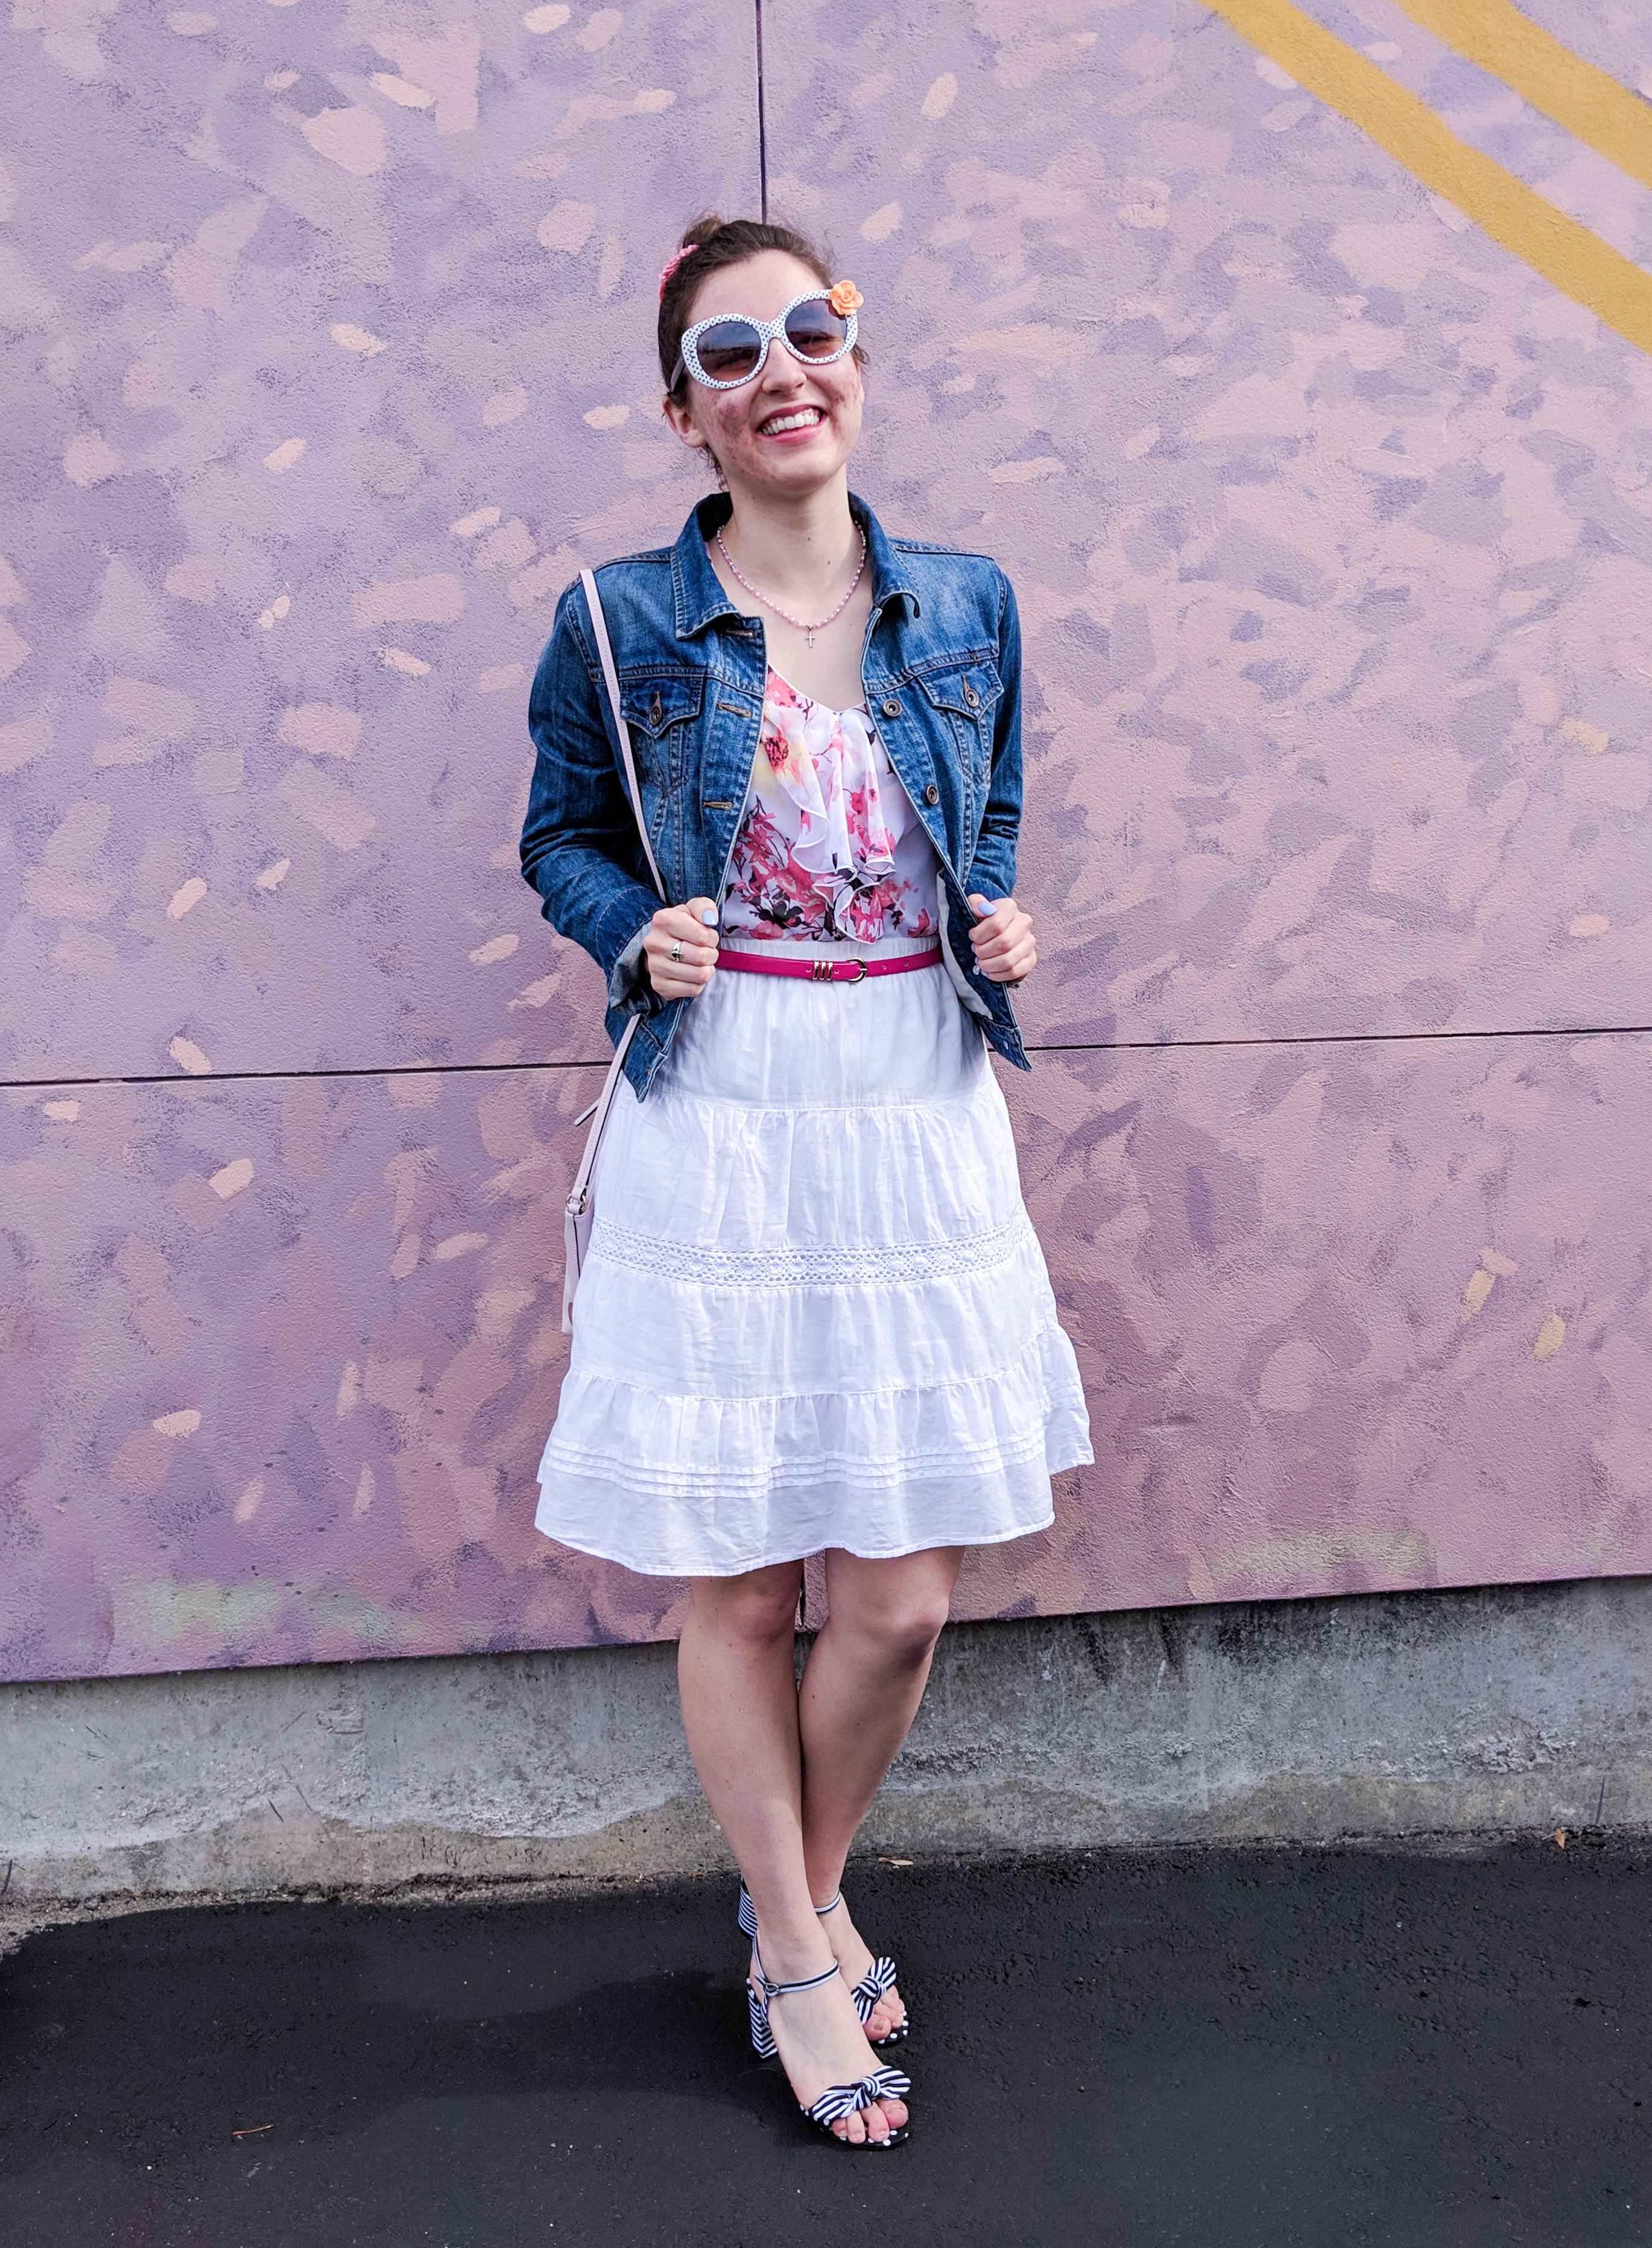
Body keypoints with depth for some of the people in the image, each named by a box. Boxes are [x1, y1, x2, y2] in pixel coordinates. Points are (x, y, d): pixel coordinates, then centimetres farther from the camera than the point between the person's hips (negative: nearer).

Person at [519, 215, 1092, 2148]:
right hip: (721, 1137, -2)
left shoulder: (964, 603, 6)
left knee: (905, 1595, 6)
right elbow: (559, 837, 9)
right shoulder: (618, 623, -2)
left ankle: (808, 1893, 37)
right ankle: (798, 1956, 32)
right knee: (737, 1591, 7)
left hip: (921, 1131, 3)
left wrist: (998, 920, 0)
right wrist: (639, 935, -11)